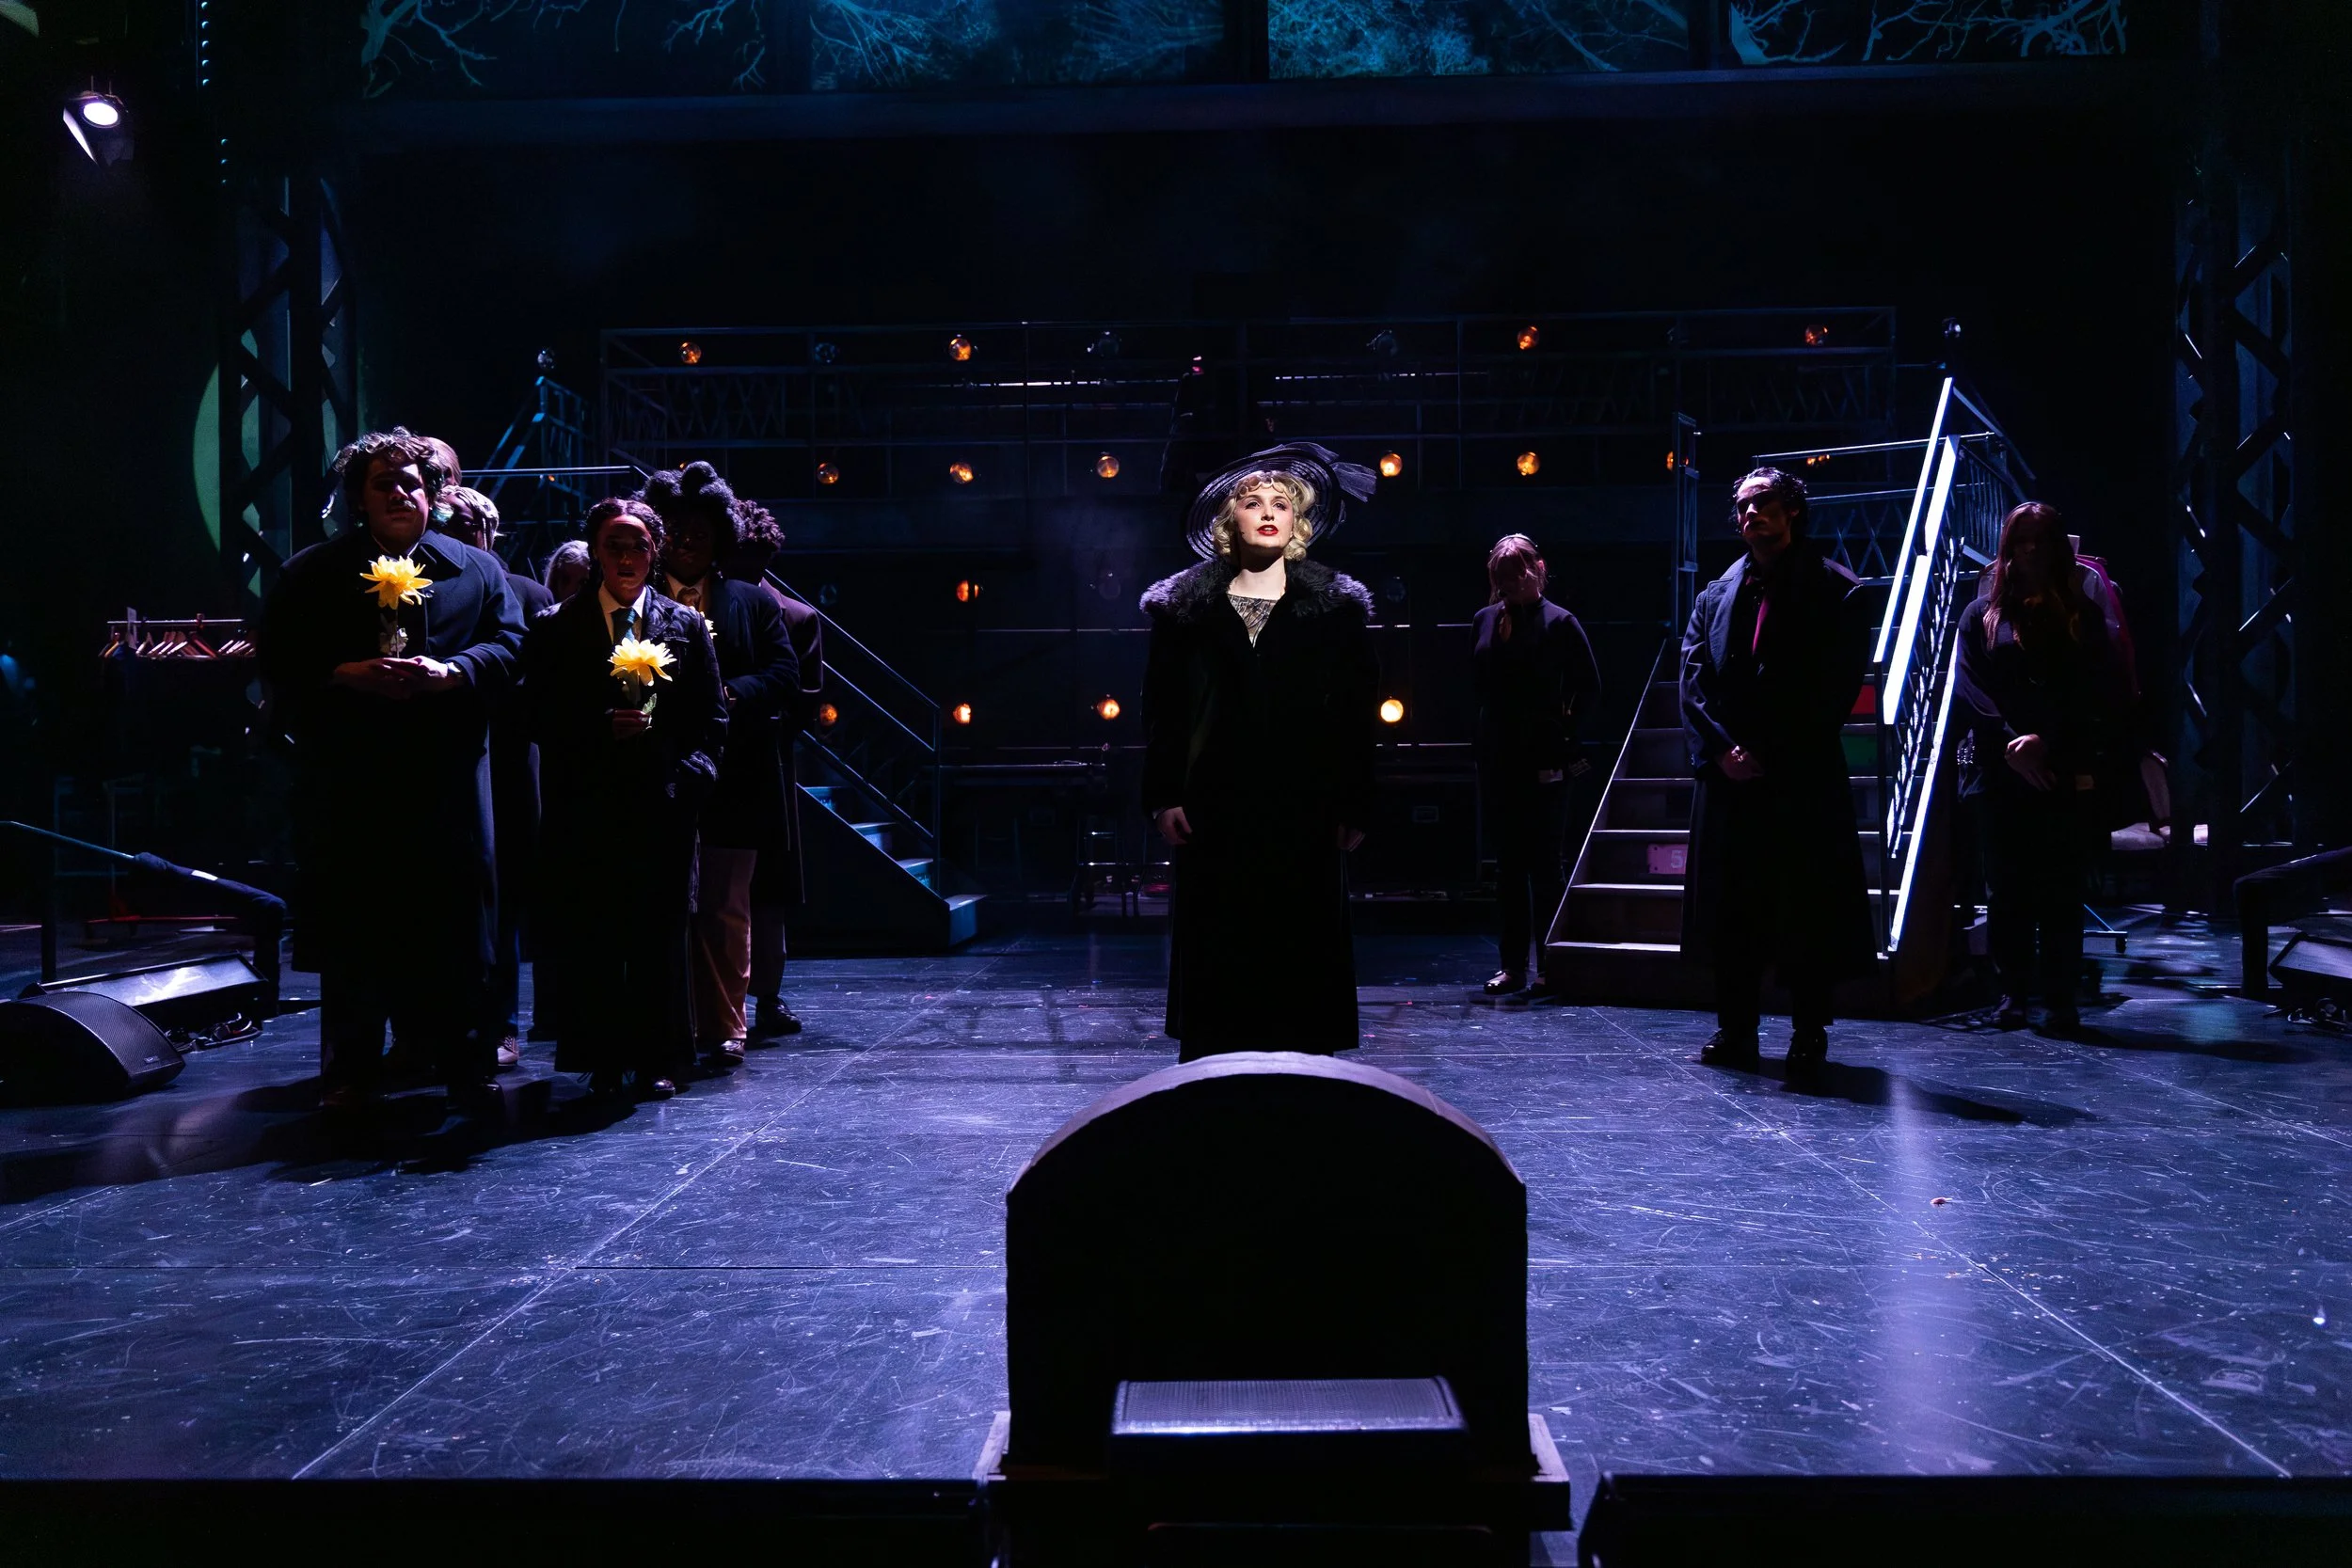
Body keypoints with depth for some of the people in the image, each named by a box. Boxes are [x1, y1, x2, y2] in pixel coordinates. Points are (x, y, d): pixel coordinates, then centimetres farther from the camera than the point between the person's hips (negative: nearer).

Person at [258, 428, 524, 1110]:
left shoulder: (478, 569, 11)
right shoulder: (311, 573, 10)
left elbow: (507, 646, 2)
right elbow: (280, 663, 3)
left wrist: (448, 673, -15)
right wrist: (346, 675, -13)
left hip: (447, 773, 0)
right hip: (346, 776, 0)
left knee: (454, 913, 4)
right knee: (350, 920, 3)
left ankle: (462, 1056, 17)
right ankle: (350, 1070, 13)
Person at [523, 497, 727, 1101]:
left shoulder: (685, 626, 11)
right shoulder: (554, 628, 9)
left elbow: (711, 718, 9)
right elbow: (541, 718, 4)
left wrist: (689, 778, -5)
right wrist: (603, 727, -12)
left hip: (663, 804, 0)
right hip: (585, 807, 0)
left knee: (660, 934, 2)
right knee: (592, 935, 0)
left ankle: (658, 1060, 10)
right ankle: (605, 1060, 10)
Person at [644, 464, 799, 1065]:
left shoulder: (753, 603, 10)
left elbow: (784, 676, -1)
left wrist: (728, 693, -17)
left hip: (732, 781, 0)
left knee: (725, 909, 4)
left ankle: (725, 1026, 12)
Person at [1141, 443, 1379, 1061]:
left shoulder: (1336, 606, 7)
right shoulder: (1187, 605, 8)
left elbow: (1357, 714, 3)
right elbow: (1162, 707, 5)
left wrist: (1354, 807, -2)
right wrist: (1164, 796, -3)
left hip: (1304, 810, 0)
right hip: (1215, 812, 0)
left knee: (1301, 956, 2)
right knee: (1215, 960, 2)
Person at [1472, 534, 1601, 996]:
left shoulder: (1560, 622, -4)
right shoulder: (1484, 620, 8)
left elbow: (1589, 685, 0)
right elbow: (1478, 682, 12)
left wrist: (1564, 720, -1)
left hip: (1545, 758, -5)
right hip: (1498, 758, 5)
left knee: (1546, 864, 0)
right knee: (1508, 865, 9)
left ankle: (1550, 964, 7)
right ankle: (1513, 965, 15)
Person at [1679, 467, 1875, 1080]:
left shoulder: (1836, 591, 2)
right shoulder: (1717, 594, 13)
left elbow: (1838, 687, -6)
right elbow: (1693, 680, 6)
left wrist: (1769, 753, -11)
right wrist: (1723, 749, -9)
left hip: (1805, 779, -4)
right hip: (1729, 776, 4)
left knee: (1808, 907, 0)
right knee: (1731, 905, 7)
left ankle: (1808, 1034, 12)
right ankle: (1735, 1030, 17)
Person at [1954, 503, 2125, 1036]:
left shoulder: (2083, 614, 11)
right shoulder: (1983, 614, 10)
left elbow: (2097, 694, 3)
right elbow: (1970, 691, 1)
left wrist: (2047, 743, -11)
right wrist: (2012, 743, -12)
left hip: (2063, 772, 0)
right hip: (1998, 772, 0)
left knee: (2061, 888, -1)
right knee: (2007, 887, 2)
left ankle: (2060, 998, 3)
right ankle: (2013, 993, 9)